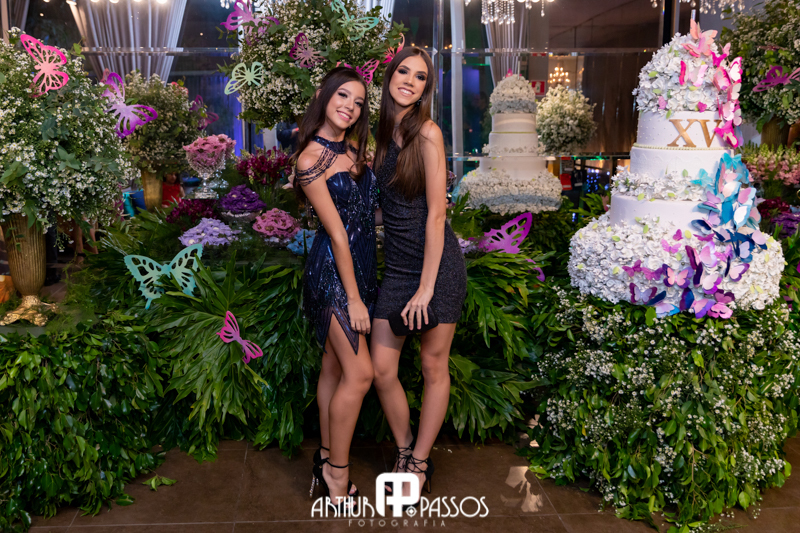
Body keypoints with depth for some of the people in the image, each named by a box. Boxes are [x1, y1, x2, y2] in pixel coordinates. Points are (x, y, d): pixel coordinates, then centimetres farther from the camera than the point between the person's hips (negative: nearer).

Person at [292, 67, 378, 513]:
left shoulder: (355, 152, 11)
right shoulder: (311, 158, -12)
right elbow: (336, 232, -15)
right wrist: (353, 297, -14)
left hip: (362, 266, 8)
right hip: (333, 270, -7)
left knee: (335, 367, 14)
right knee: (359, 373, -8)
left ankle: (327, 460, 25)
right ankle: (338, 475, 6)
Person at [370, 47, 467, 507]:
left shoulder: (427, 132, -10)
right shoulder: (384, 132, 9)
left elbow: (436, 214, -14)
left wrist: (426, 287, -15)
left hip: (438, 263, -6)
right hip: (397, 266, 6)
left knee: (434, 366, 7)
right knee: (382, 369, 4)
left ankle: (421, 461, 25)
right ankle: (403, 450, 28)